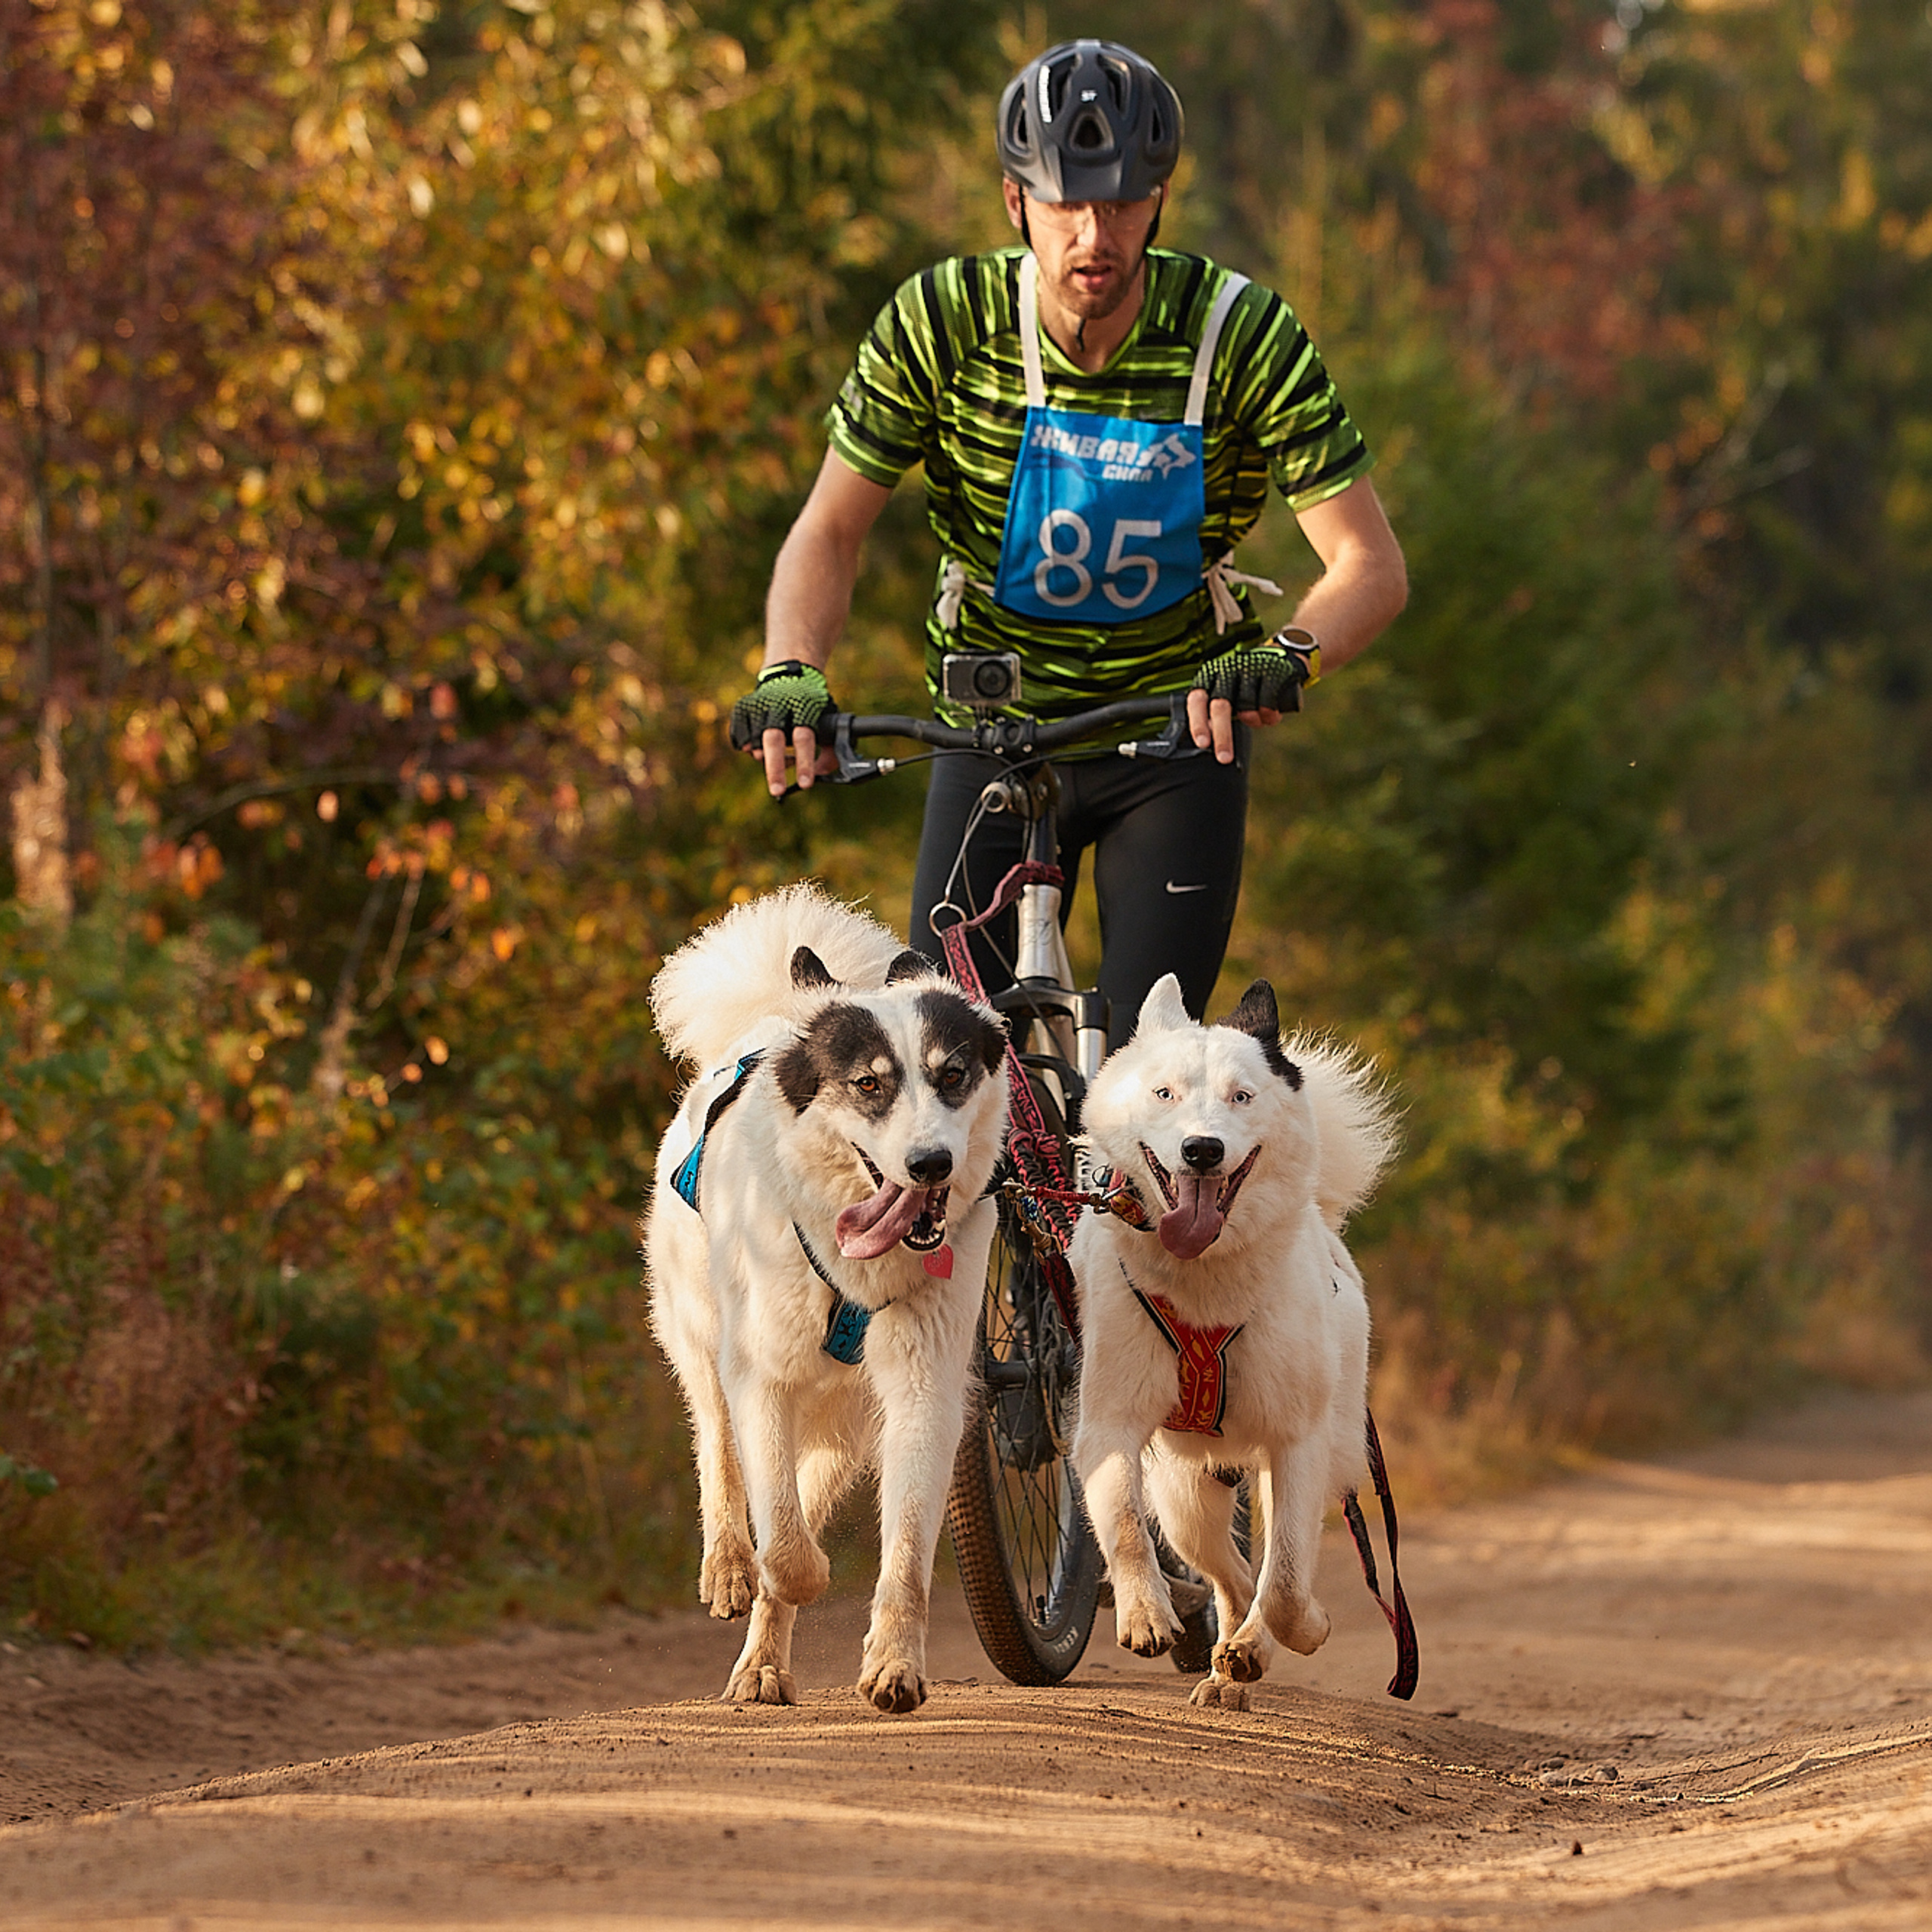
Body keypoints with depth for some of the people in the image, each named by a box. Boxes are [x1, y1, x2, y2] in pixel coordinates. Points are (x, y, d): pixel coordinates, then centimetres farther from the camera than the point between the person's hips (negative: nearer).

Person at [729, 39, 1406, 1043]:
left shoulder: (1242, 332, -18)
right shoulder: (944, 320, -15)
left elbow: (1372, 566, -20)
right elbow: (829, 532, -10)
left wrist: (1288, 657, -41)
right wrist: (791, 671, -30)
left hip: (1179, 732, -1)